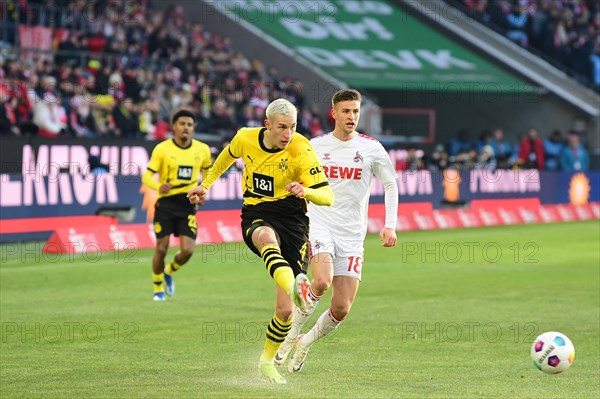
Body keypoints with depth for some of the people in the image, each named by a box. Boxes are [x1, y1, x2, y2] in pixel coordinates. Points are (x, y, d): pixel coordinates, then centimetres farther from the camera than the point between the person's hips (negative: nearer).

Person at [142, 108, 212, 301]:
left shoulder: (202, 150, 2)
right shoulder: (162, 149, -7)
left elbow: (208, 173, 18)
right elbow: (146, 176, -8)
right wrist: (159, 186, -30)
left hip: (188, 204, 2)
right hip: (166, 202, -2)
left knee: (187, 250, -9)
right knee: (161, 249, -3)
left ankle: (169, 272, 24)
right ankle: (158, 289, 20)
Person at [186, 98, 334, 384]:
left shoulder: (301, 150, -12)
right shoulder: (245, 138, -2)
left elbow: (327, 196, -16)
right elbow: (228, 156, 23)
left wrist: (306, 191, -36)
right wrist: (206, 184, 29)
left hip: (293, 221, -1)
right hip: (256, 218, 1)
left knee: (285, 310, -3)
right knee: (267, 237, -43)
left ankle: (267, 361, 24)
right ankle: (293, 286, -70)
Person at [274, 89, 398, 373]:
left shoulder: (372, 148, 3)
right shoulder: (315, 146, 5)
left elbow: (390, 185, 12)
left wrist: (390, 225, 2)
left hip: (352, 235, 1)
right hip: (319, 225, -1)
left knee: (342, 309, -5)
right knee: (322, 281, -30)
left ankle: (305, 343, 22)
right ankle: (291, 334, -9)